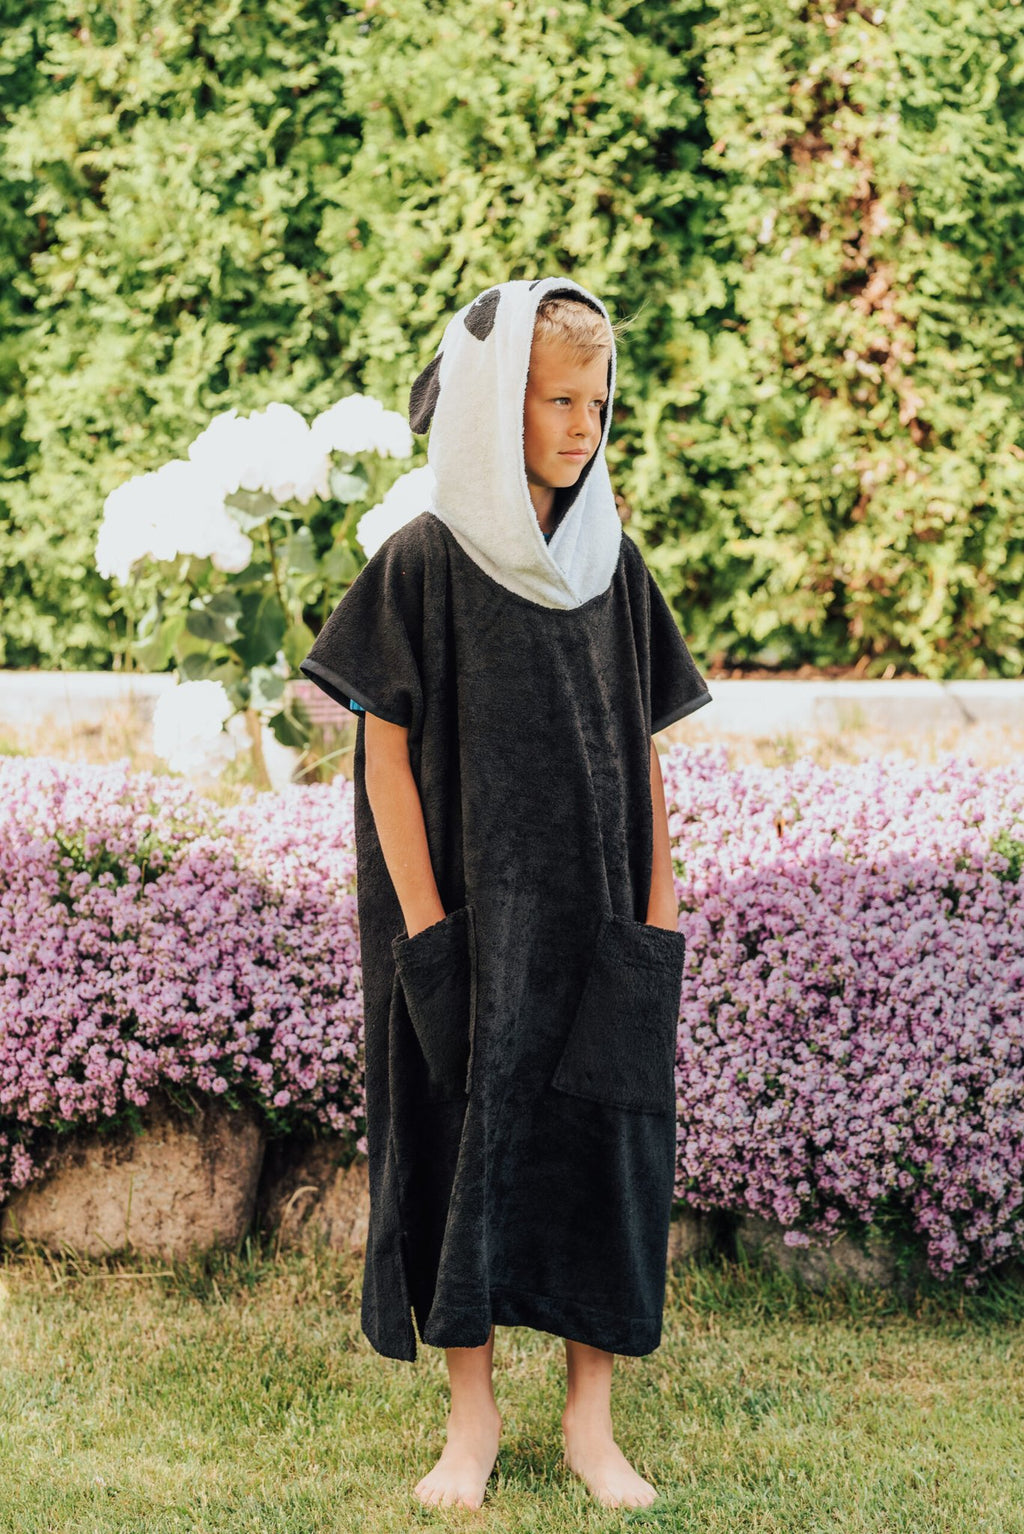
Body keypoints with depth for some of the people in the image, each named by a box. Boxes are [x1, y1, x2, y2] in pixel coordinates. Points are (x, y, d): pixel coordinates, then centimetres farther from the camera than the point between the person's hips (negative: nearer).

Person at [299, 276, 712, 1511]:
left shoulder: (611, 561, 6)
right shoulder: (423, 563, -6)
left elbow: (642, 747, 9)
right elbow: (385, 744, -7)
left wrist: (659, 904, 3)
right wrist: (425, 924, -11)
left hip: (595, 916, 4)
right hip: (471, 914, -3)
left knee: (601, 1143, 4)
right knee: (466, 1139, 3)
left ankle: (591, 1416, 14)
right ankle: (473, 1410, 17)